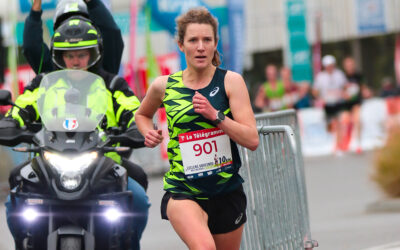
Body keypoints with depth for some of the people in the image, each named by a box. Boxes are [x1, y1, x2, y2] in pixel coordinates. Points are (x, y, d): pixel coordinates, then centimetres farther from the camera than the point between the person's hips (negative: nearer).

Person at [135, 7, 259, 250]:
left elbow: (252, 140, -10)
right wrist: (149, 133, 3)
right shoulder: (164, 86, 1)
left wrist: (215, 115, -20)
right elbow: (142, 114, 24)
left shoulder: (230, 81, -3)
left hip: (227, 192, 2)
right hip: (182, 191, -2)